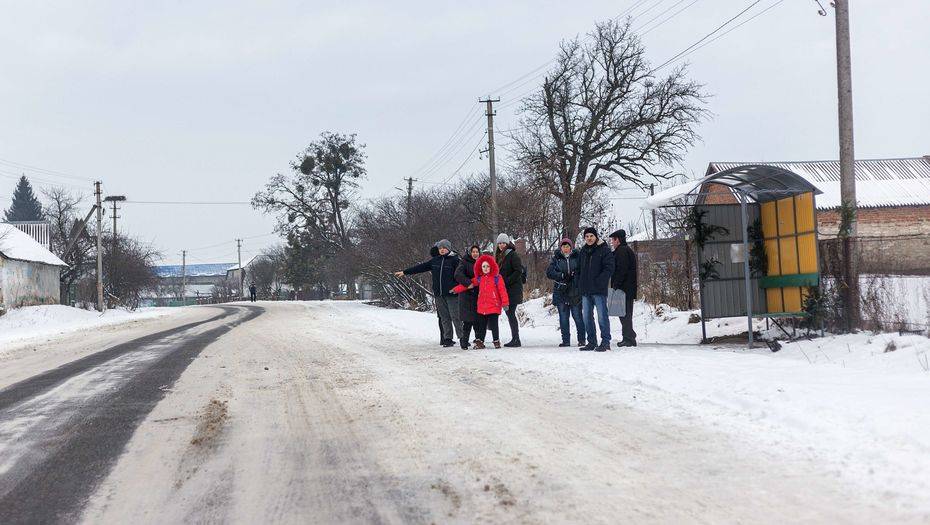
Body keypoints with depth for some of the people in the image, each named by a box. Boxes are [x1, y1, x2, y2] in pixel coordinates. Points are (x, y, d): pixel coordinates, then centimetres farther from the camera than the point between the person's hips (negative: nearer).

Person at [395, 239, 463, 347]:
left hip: (451, 294, -6)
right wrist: (405, 272, 22)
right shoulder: (435, 261, 14)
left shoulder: (454, 260, -3)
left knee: (455, 316, -8)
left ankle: (462, 337, -3)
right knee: (444, 317, 7)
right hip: (439, 294, 6)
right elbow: (421, 267, 20)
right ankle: (447, 339, 10)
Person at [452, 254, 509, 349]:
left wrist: (505, 303, -10)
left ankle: (496, 341, 10)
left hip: (494, 306, -4)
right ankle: (479, 341, 15)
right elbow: (468, 284, 15)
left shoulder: (497, 277, -4)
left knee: (493, 325, -2)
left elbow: (502, 290, -7)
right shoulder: (479, 278, 10)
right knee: (481, 325, 9)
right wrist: (456, 289, 11)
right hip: (482, 307, 4)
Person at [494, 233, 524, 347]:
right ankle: (514, 339, 12)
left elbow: (518, 271, -16)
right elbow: (497, 271, 25)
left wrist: (506, 281, -18)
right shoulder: (499, 256, 17)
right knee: (509, 313, 8)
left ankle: (516, 339, -8)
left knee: (511, 313, -10)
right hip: (504, 290, 8)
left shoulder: (513, 255, -9)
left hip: (513, 290, -8)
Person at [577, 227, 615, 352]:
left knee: (602, 316, -6)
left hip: (599, 290, -7)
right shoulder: (583, 251, 16)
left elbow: (609, 268, -11)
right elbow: (579, 270, 23)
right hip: (585, 290, 7)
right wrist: (579, 285, 11)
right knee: (587, 317, 9)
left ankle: (605, 342, -2)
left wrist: (598, 281, -18)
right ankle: (592, 342, 16)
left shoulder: (604, 250, -4)